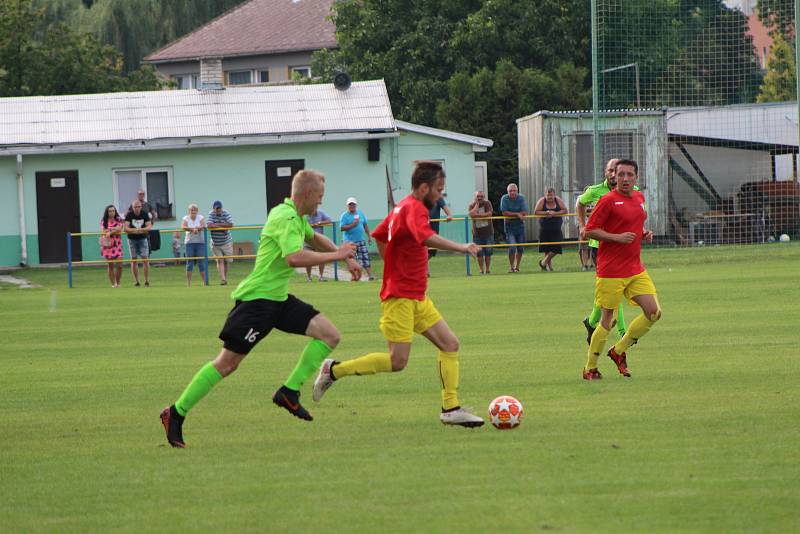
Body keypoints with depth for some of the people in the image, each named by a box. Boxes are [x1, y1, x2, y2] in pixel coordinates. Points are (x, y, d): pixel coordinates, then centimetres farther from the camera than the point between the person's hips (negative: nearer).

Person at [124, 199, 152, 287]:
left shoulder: (145, 214, -4)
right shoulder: (129, 215, -7)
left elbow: (149, 226, -9)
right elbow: (126, 228, -15)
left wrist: (141, 229, -28)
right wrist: (134, 230, -32)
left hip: (143, 239, 0)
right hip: (132, 240, 0)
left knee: (145, 259, -8)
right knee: (133, 260, 2)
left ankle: (147, 281, -4)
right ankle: (136, 281, 8)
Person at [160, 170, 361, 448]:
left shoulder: (296, 217, 14)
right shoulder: (286, 219, -18)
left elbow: (314, 237, 37)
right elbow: (295, 257, -34)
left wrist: (345, 256, 30)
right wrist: (336, 255, -24)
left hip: (278, 299, 10)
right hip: (257, 299, -10)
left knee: (329, 334, -1)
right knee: (227, 362, -8)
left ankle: (289, 392, 1)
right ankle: (176, 413, 1)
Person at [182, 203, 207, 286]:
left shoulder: (201, 218, 5)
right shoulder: (186, 218, 4)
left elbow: (203, 226, -14)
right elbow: (183, 227, -15)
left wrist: (197, 228, -35)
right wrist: (193, 229, -29)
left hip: (200, 242, 0)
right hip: (189, 242, 0)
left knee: (201, 262, -2)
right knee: (189, 263, -2)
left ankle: (205, 281, 1)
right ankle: (188, 283, 1)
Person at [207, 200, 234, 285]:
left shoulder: (226, 214, -8)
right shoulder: (211, 214, -7)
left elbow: (231, 225, -20)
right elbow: (209, 225, -22)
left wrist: (217, 224, -19)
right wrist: (223, 226, -20)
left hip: (226, 242, 1)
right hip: (215, 243, -1)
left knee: (225, 261, 9)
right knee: (220, 261, -9)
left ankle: (225, 278, 22)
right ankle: (222, 279, -17)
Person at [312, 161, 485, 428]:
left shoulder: (402, 207, 15)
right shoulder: (415, 209, -15)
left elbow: (379, 235, 28)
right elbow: (427, 237, -35)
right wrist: (460, 247, -41)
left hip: (416, 298, 11)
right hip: (400, 298, -11)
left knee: (450, 344, 4)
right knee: (397, 361, -11)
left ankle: (451, 409, 3)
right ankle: (334, 370, 1)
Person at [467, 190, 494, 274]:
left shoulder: (487, 203, 1)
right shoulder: (472, 205, 2)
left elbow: (489, 214, -13)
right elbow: (472, 214, -18)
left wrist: (477, 215, -14)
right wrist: (477, 204, -10)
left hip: (488, 232, 0)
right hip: (477, 233, 0)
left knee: (488, 252, 1)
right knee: (479, 253, -2)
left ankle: (488, 269, 9)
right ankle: (481, 270, 5)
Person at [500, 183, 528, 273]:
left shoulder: (521, 198, -6)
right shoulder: (504, 198, -9)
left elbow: (525, 213, -13)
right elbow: (504, 212, -16)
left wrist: (511, 215, -18)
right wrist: (517, 214, -19)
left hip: (520, 225, 3)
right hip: (509, 226, -3)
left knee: (520, 248, 8)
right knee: (512, 247, -14)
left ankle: (517, 267, 23)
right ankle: (511, 267, 1)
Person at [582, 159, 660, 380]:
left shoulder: (639, 198, 13)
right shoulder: (608, 200, -10)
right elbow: (590, 230, -11)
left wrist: (645, 235, 8)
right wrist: (617, 237, -20)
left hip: (636, 269, 7)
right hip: (611, 271, -7)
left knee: (654, 312, -2)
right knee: (607, 319, -3)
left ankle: (619, 351, 15)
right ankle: (590, 368, 11)